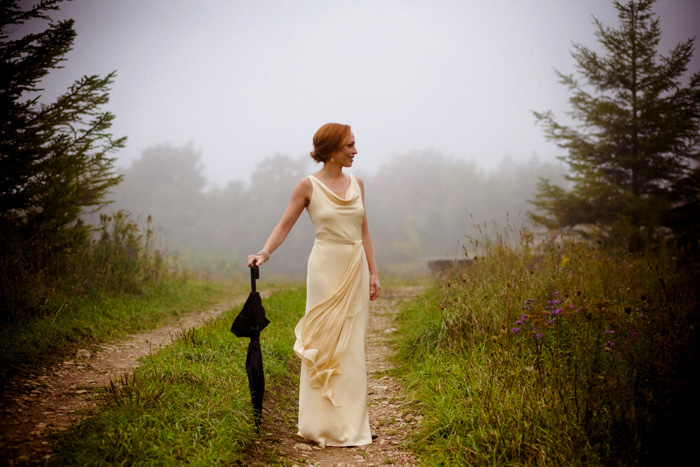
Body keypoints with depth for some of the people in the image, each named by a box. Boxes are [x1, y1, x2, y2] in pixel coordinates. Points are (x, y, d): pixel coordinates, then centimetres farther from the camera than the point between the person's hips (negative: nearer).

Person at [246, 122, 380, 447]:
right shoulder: (309, 185, -4)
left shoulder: (356, 183, 10)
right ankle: (323, 424, 7)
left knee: (352, 346, 7)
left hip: (356, 268, 5)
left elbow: (363, 231, 13)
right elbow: (285, 225, -5)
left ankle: (350, 423, 15)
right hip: (326, 267, -5)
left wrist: (373, 273, 10)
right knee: (323, 344, -2)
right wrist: (264, 253, -21)